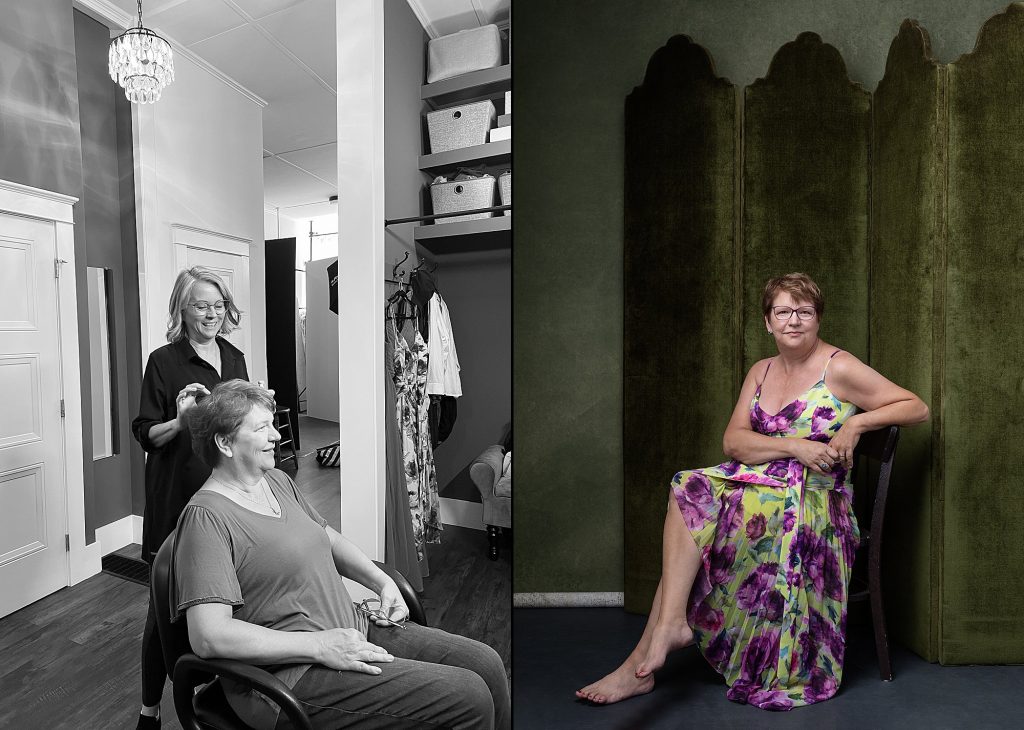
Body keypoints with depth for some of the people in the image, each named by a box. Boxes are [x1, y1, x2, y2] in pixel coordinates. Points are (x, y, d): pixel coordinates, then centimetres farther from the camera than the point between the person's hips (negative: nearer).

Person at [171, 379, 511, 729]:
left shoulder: (278, 480, 12)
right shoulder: (205, 516, -15)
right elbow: (209, 637, -22)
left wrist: (383, 582, 8)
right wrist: (321, 645, -22)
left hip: (353, 629, 8)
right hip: (293, 672, -8)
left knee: (485, 663, 0)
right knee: (469, 698, -17)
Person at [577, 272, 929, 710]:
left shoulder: (838, 369, -1)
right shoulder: (761, 372, 13)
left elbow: (917, 408, 1)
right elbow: (733, 441, 2)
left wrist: (857, 422, -14)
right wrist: (795, 447, -14)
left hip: (813, 499, -5)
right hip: (760, 484, 5)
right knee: (690, 489, -24)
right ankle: (672, 624, -25)